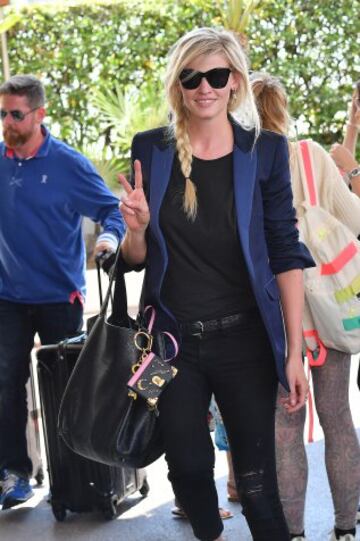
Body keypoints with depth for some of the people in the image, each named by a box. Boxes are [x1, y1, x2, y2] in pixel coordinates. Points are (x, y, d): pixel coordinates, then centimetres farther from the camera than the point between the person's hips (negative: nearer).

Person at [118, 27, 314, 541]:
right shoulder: (150, 149, 0)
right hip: (174, 339, 2)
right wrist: (136, 227, -16)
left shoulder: (265, 151, -4)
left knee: (257, 482, 1)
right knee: (188, 469, 12)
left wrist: (295, 351, -6)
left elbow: (286, 255, -3)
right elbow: (137, 257, 7)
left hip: (243, 338, -2)